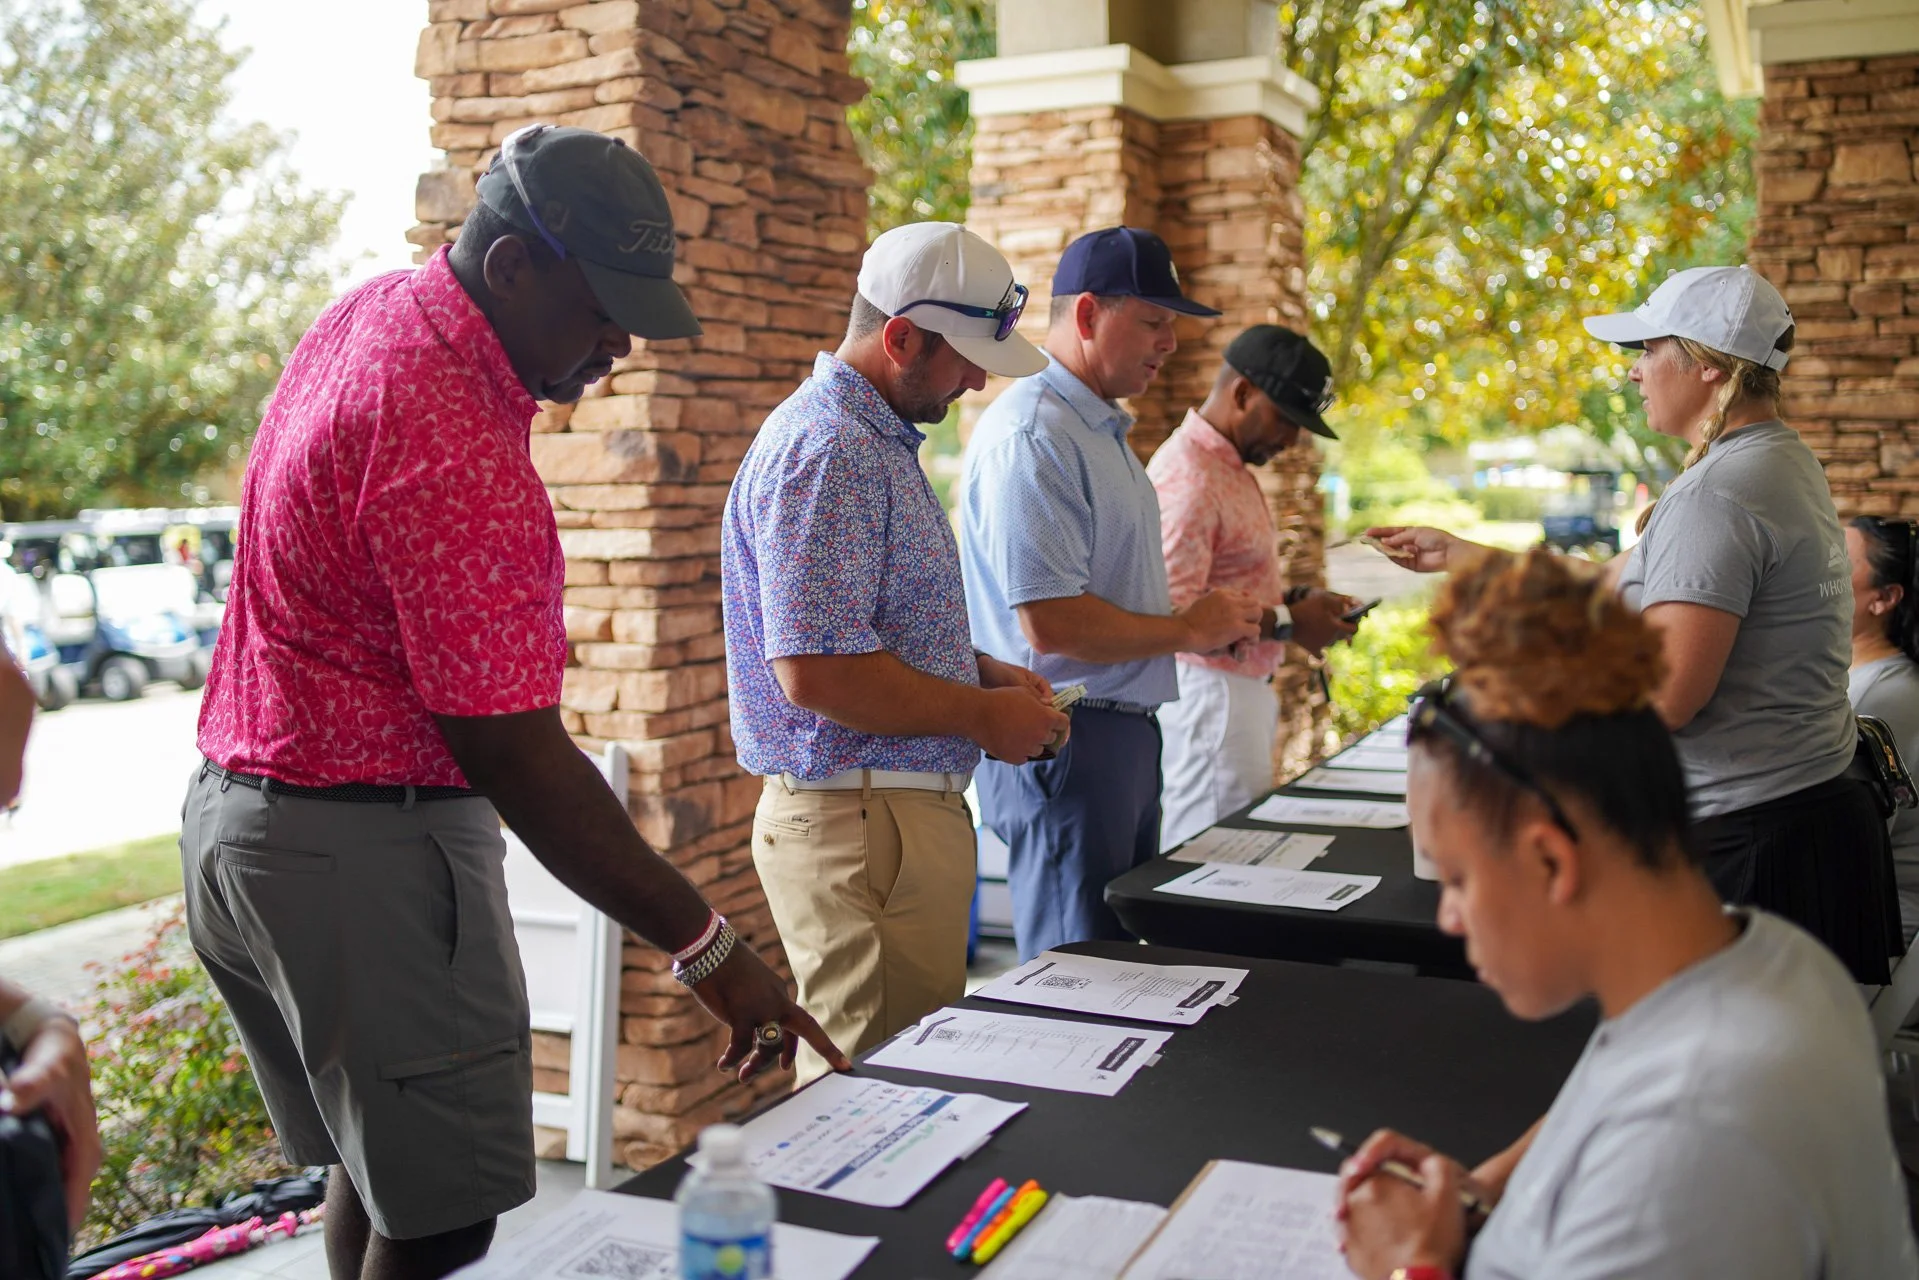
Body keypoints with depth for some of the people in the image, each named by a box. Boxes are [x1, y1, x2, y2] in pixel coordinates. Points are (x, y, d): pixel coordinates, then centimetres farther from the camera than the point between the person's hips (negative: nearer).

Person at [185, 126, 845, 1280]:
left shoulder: (370, 314, 6)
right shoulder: (456, 451, -26)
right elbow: (514, 758, -27)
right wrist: (708, 951, -25)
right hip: (368, 850, -10)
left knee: (372, 1170, 21)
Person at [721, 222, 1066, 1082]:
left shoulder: (881, 440, 17)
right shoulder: (824, 450, -17)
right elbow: (816, 670, -25)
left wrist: (984, 672, 11)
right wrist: (983, 716, -14)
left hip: (906, 809, 10)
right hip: (858, 821, -10)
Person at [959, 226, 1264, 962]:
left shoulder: (1102, 427, 15)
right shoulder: (1032, 434, -18)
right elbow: (1050, 623, -25)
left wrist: (1214, 623, 9)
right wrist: (1186, 630, -12)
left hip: (1125, 729, 10)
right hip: (1062, 739, -10)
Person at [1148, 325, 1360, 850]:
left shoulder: (1230, 466, 16)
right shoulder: (1188, 478, -18)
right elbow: (1174, 612, -26)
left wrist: (1296, 598, 9)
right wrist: (1286, 624, -20)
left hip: (1242, 689, 10)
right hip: (1207, 694, -10)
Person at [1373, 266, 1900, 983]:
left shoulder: (1717, 493, -20)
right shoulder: (1783, 461, 14)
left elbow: (1663, 699, -24)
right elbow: (1607, 588, 19)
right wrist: (1455, 555, 23)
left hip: (1743, 838, -10)